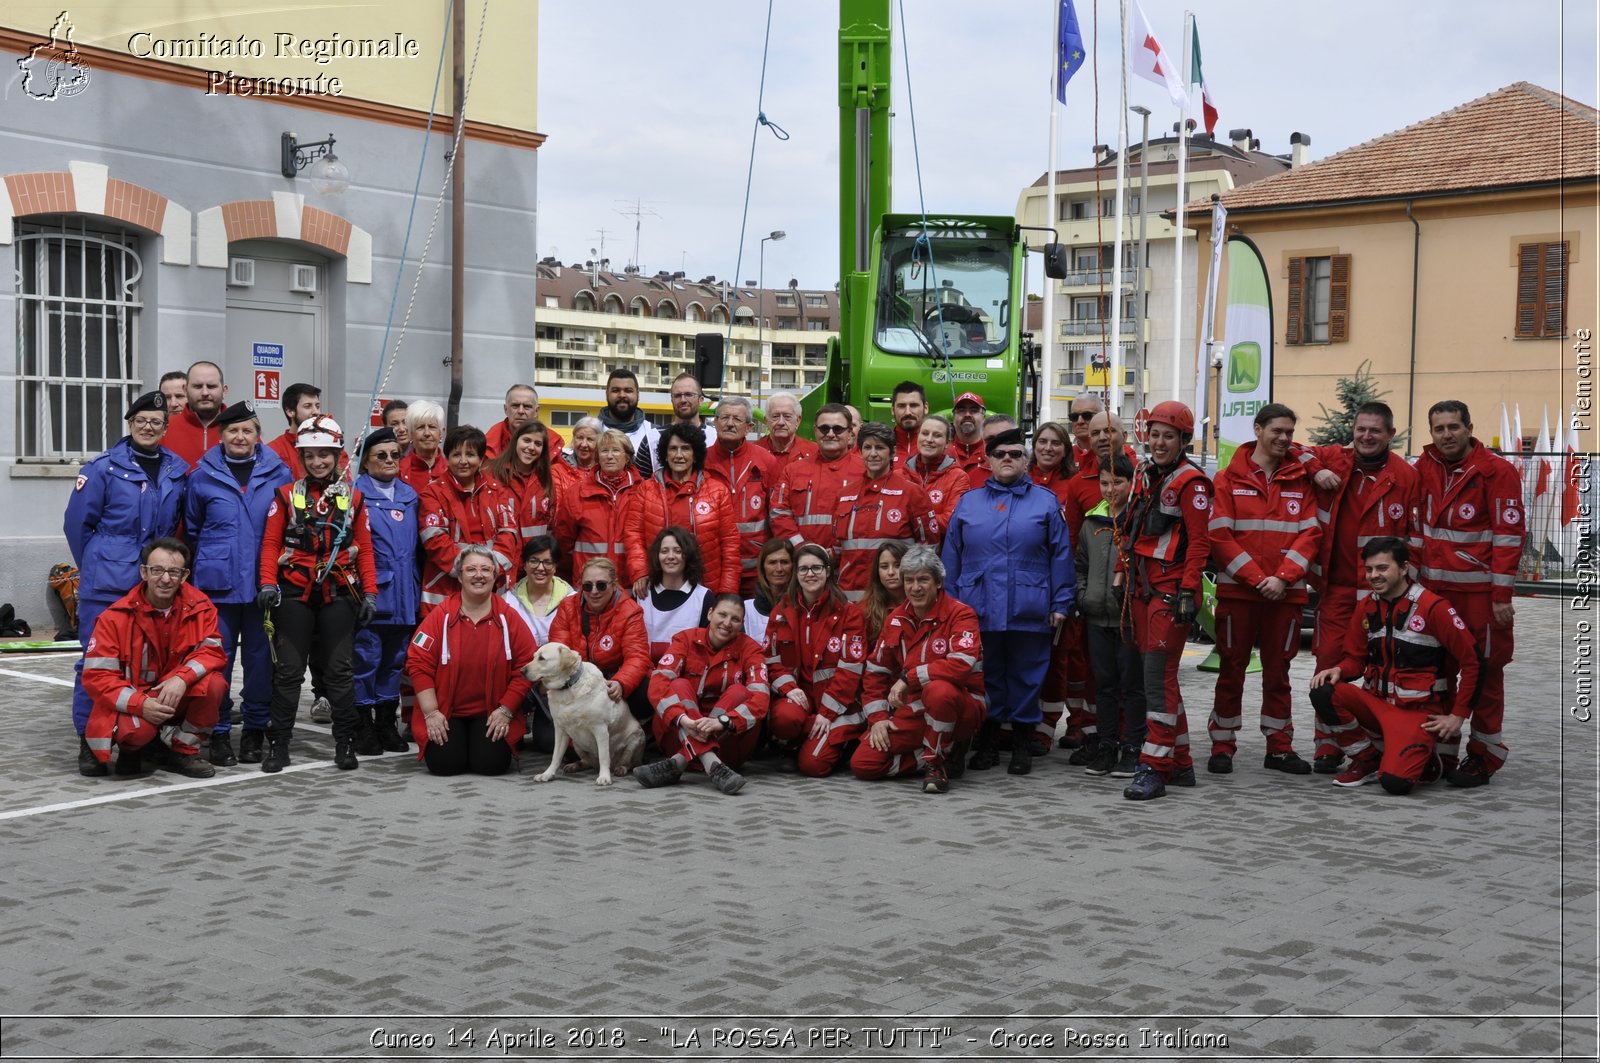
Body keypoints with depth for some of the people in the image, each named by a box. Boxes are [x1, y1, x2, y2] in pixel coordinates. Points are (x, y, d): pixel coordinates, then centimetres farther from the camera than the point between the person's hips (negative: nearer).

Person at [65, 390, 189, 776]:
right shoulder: (104, 468, -3)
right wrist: (96, 567, 7)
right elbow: (77, 523, 1)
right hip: (107, 584, -4)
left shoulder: (179, 471, 8)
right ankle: (88, 741, 6)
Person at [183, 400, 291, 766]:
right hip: (218, 582, 0)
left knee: (260, 655, 5)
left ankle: (256, 729, 18)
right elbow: (191, 527, 15)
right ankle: (218, 732, 11)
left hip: (263, 581, 0)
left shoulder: (278, 473, 3)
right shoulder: (203, 475, 3)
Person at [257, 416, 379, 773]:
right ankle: (278, 744, 8)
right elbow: (271, 543, 1)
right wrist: (268, 583, -11)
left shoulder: (353, 498, 8)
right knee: (288, 670, 2)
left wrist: (370, 592, 1)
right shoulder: (286, 495, 4)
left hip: (339, 595, 1)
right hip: (294, 593, -1)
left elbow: (364, 549, 7)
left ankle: (345, 743, 11)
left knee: (339, 669, 4)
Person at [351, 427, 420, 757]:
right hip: (370, 592, -6)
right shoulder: (356, 494, -4)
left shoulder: (409, 495, 14)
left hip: (403, 591, 6)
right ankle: (363, 726, 7)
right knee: (366, 656, -3)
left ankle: (387, 723, 22)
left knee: (396, 657, 11)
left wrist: (417, 588, 16)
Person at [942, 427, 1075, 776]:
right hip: (978, 611, 2)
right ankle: (987, 743, 19)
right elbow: (952, 556, 11)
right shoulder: (968, 503, 12)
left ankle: (1022, 744, 16)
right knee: (985, 678, 8)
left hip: (1029, 612, -1)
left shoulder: (1045, 502, 7)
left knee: (1026, 678, 5)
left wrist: (1060, 603, -3)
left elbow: (1060, 556, 4)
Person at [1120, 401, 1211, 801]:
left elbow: (1200, 542, -13)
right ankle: (1180, 763, 22)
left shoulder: (1190, 482, -9)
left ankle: (1154, 768, -10)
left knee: (1159, 675, -12)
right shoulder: (1145, 476, 15)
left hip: (1171, 591, -9)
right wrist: (1129, 574, 18)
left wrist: (1187, 592, -18)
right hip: (1143, 588, 9)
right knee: (1158, 676, 13)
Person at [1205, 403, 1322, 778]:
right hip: (1237, 591, -2)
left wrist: (1282, 577, -11)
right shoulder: (1229, 478, 1)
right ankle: (1222, 746, 12)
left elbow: (1310, 534, 2)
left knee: (1278, 669, 10)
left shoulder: (1300, 480, 8)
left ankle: (1279, 747, 18)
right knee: (1232, 669, 4)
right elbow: (1220, 535, -5)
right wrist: (1255, 578, -13)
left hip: (1286, 592, 2)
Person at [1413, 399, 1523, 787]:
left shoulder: (1496, 471, -8)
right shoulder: (1425, 467, 8)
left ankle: (1483, 756, 11)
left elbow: (1509, 534, -10)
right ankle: (1440, 752, 19)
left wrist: (1502, 594, -13)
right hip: (1433, 587, 6)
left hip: (1479, 591, -5)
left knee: (1484, 672, 2)